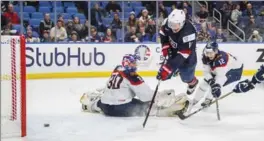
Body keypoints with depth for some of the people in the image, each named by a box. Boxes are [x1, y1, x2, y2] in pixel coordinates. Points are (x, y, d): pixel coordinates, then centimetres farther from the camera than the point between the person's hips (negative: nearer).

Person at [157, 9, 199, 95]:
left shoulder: (188, 33, -43)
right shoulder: (168, 22, -26)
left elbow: (181, 56, -40)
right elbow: (163, 33, 0)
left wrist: (167, 68, -44)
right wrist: (165, 48, -10)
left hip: (186, 57, -5)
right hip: (172, 52, 5)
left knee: (186, 78, 13)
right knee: (163, 75, 2)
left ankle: (193, 82, 49)